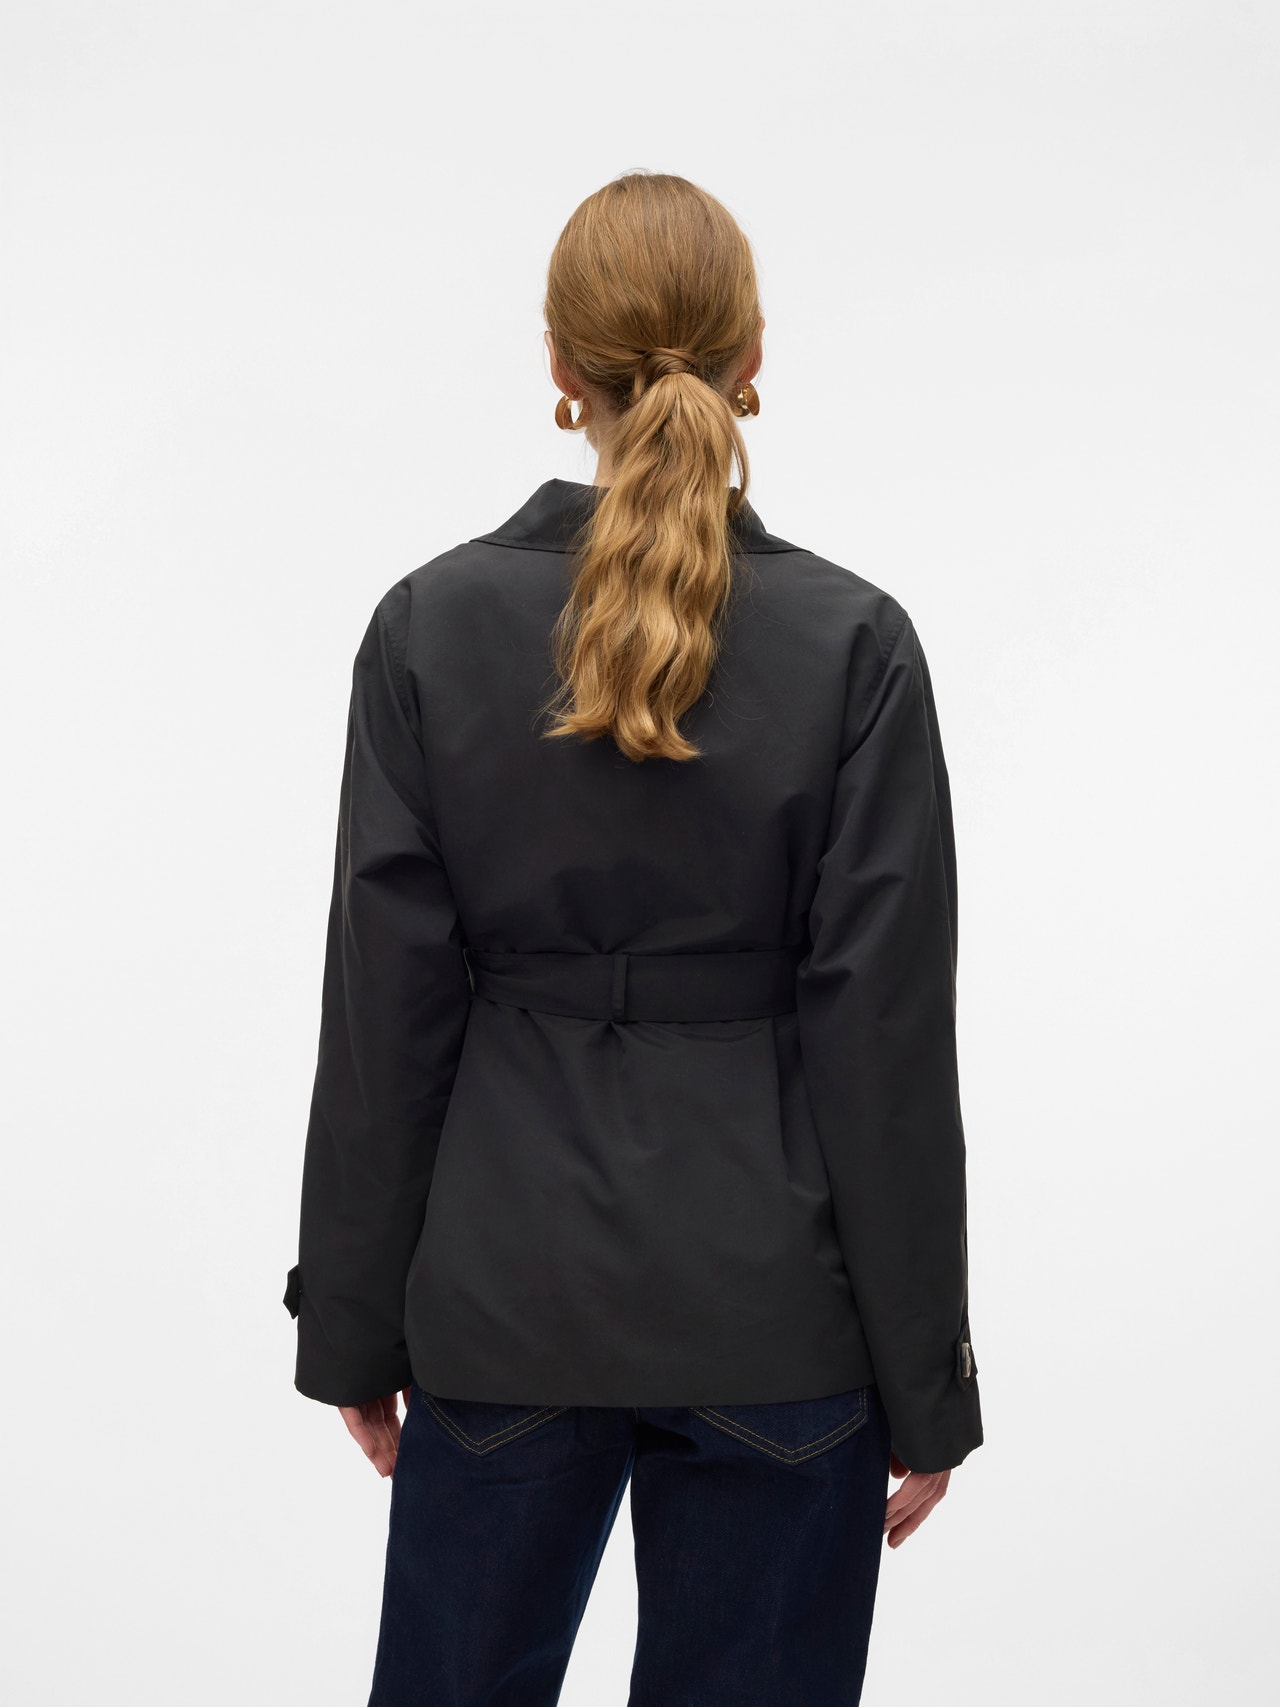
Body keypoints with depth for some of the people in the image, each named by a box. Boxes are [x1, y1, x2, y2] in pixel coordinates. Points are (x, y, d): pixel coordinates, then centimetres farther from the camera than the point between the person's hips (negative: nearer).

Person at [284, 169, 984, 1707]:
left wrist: (354, 1324, 6)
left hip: (509, 1286, 2)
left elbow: (386, 1015, -4)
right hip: (769, 1299, -1)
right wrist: (926, 1382, -1)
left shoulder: (430, 625, -6)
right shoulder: (853, 643, -10)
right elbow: (887, 1044, -10)